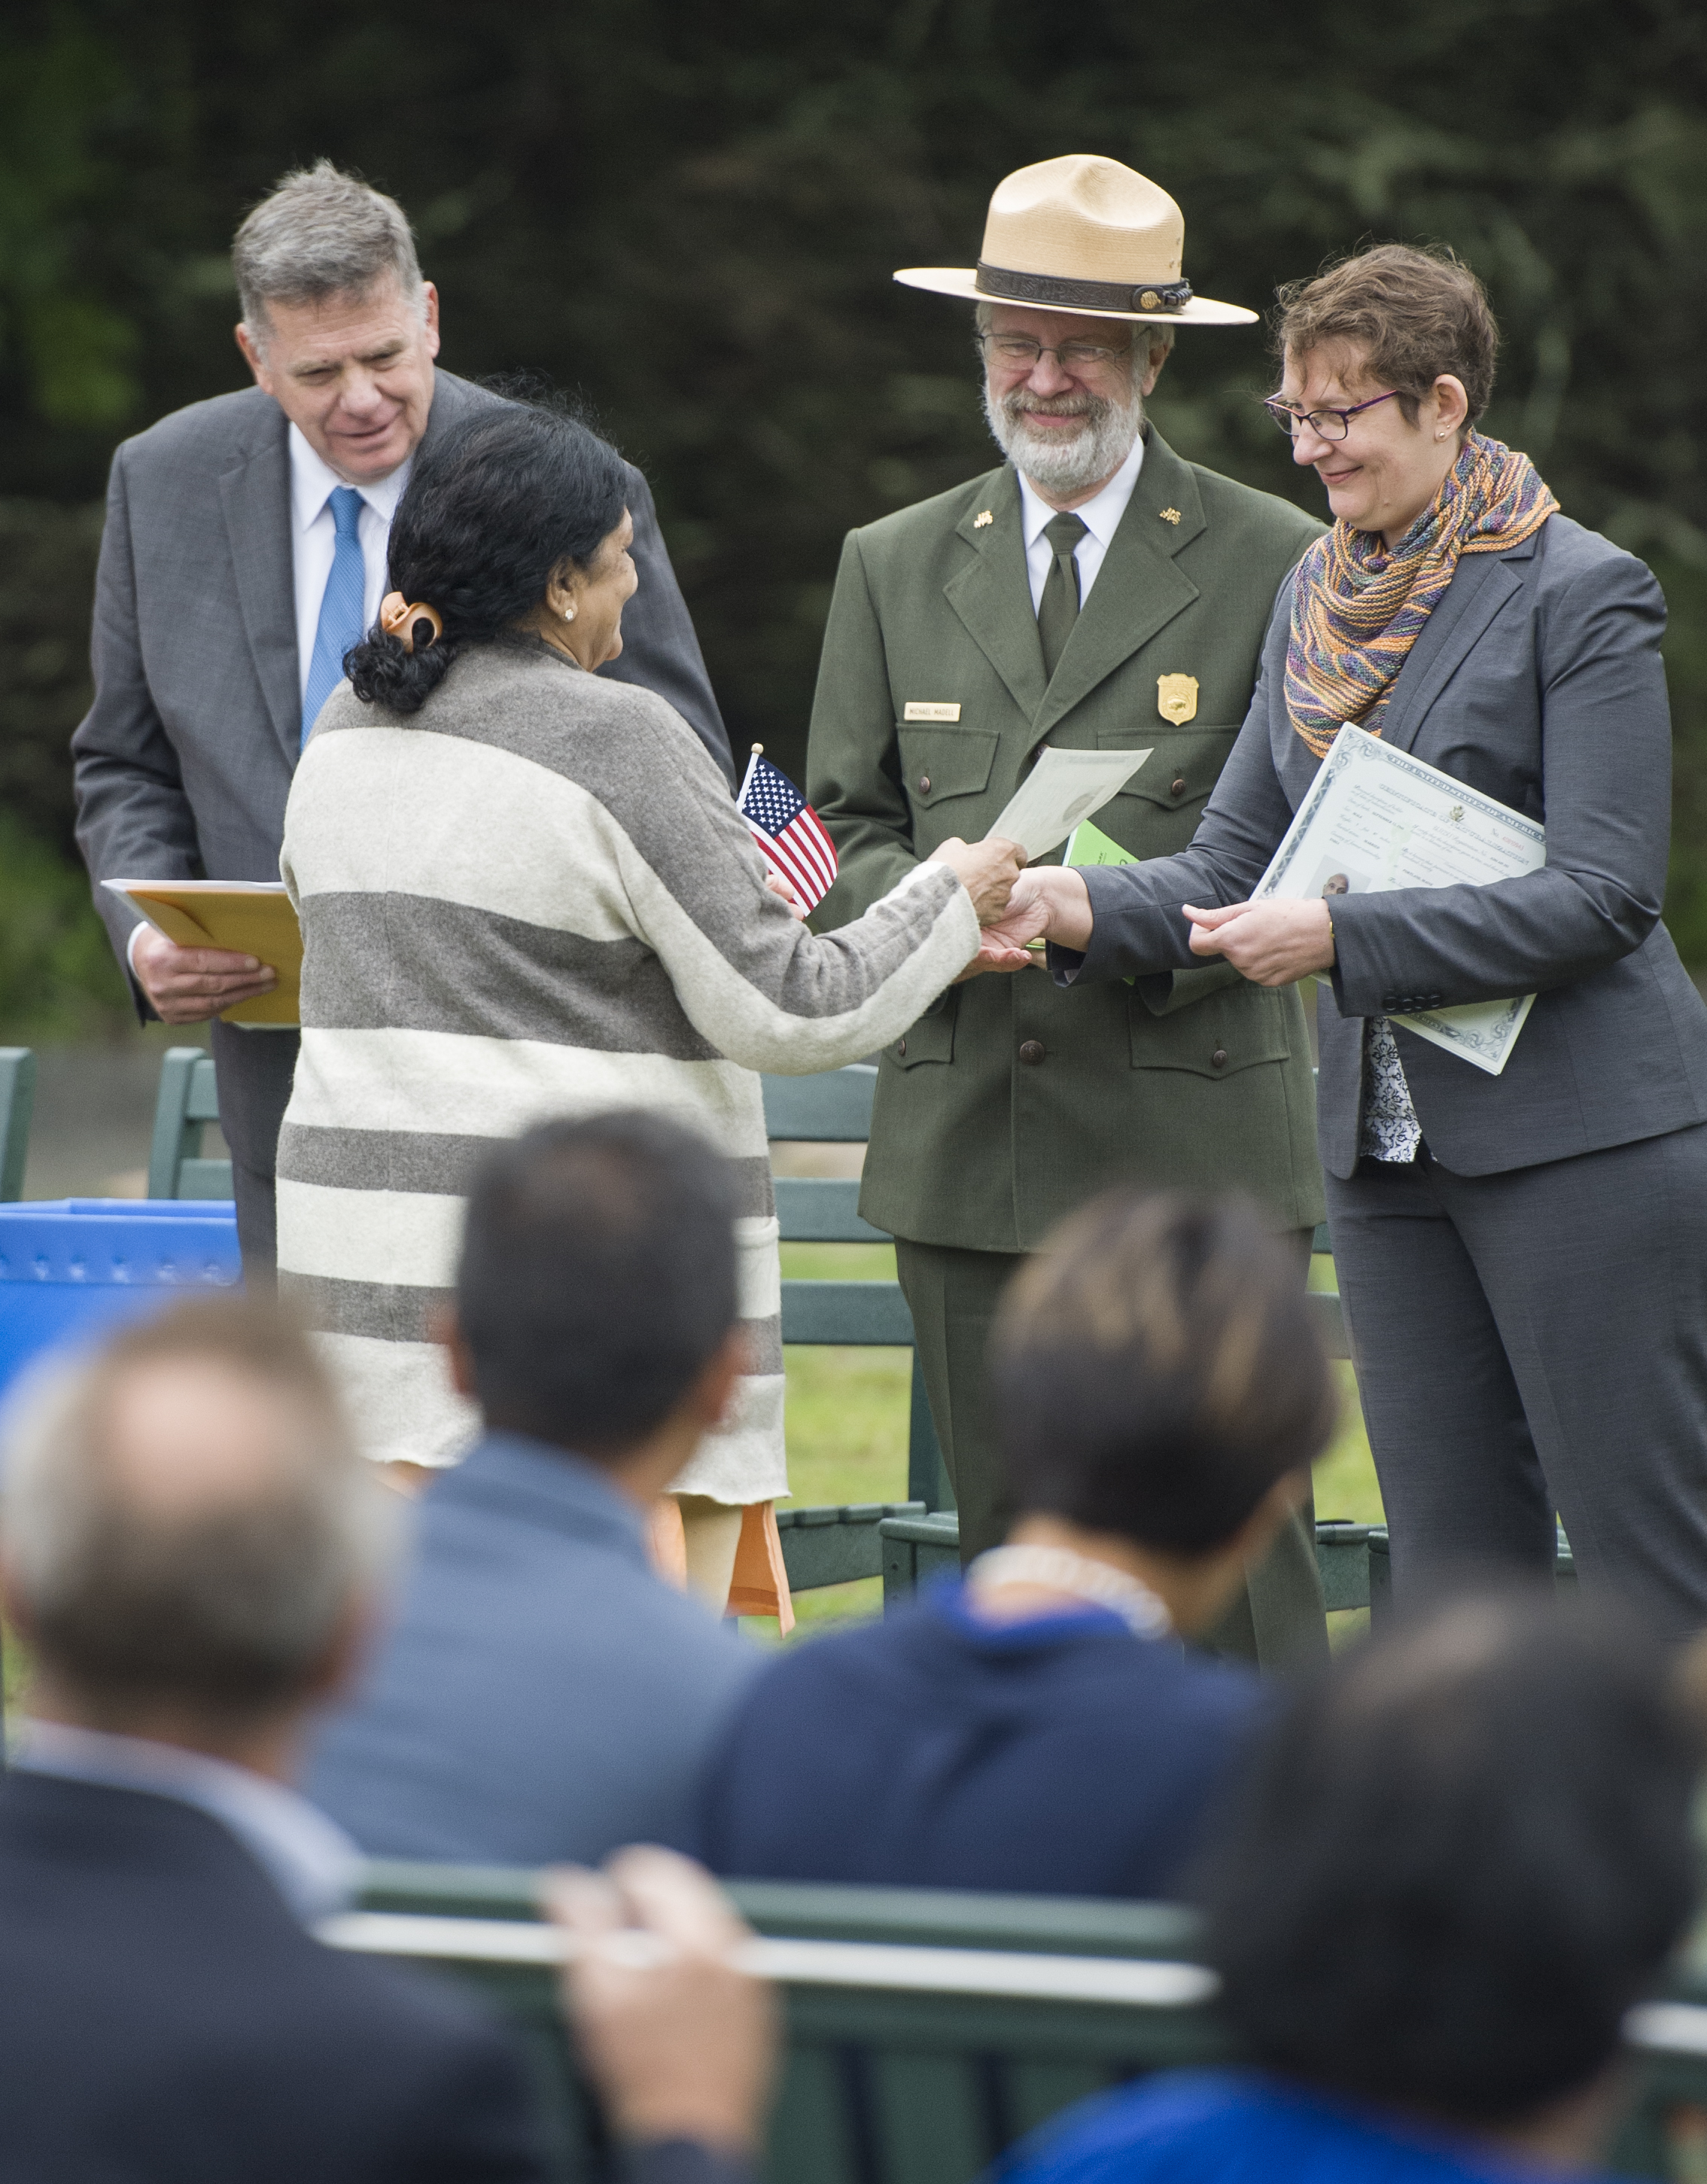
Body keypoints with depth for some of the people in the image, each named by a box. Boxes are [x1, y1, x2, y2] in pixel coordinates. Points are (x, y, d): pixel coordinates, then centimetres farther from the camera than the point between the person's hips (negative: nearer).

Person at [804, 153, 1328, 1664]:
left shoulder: (1274, 564, 4)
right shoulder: (895, 569, 14)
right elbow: (844, 832, 14)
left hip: (1199, 1142, -3)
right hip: (967, 1143, 3)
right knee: (1011, 1552, 5)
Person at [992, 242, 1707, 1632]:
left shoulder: (1579, 594, -8)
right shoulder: (1319, 596, 13)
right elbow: (1236, 856, 12)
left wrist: (1342, 936, -19)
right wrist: (1082, 906, -8)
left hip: (1584, 1140, -7)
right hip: (1388, 1145, 7)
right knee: (1455, 1581, 7)